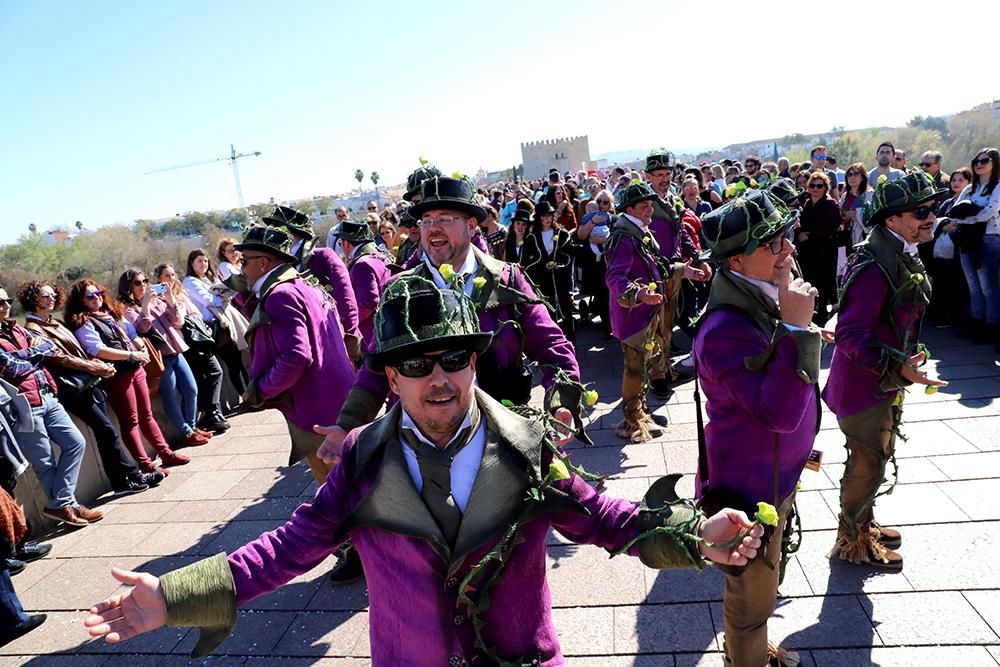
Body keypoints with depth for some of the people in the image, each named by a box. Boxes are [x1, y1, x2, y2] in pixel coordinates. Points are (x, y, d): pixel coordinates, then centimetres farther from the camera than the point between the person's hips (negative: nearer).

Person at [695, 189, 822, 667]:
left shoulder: (767, 300, -1)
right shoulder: (727, 327, -31)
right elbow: (780, 412, -36)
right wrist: (796, 328, -37)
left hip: (776, 474, 9)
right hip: (749, 487, -9)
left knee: (760, 584, 30)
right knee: (752, 595, 14)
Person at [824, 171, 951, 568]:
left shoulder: (903, 256, 4)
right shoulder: (874, 267, -27)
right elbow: (850, 335, -31)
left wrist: (905, 363, 17)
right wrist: (898, 369, -37)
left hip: (888, 379, 10)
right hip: (865, 383, -10)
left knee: (876, 457, 24)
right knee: (867, 465, 5)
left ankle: (864, 524, 45)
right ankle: (852, 543, 26)